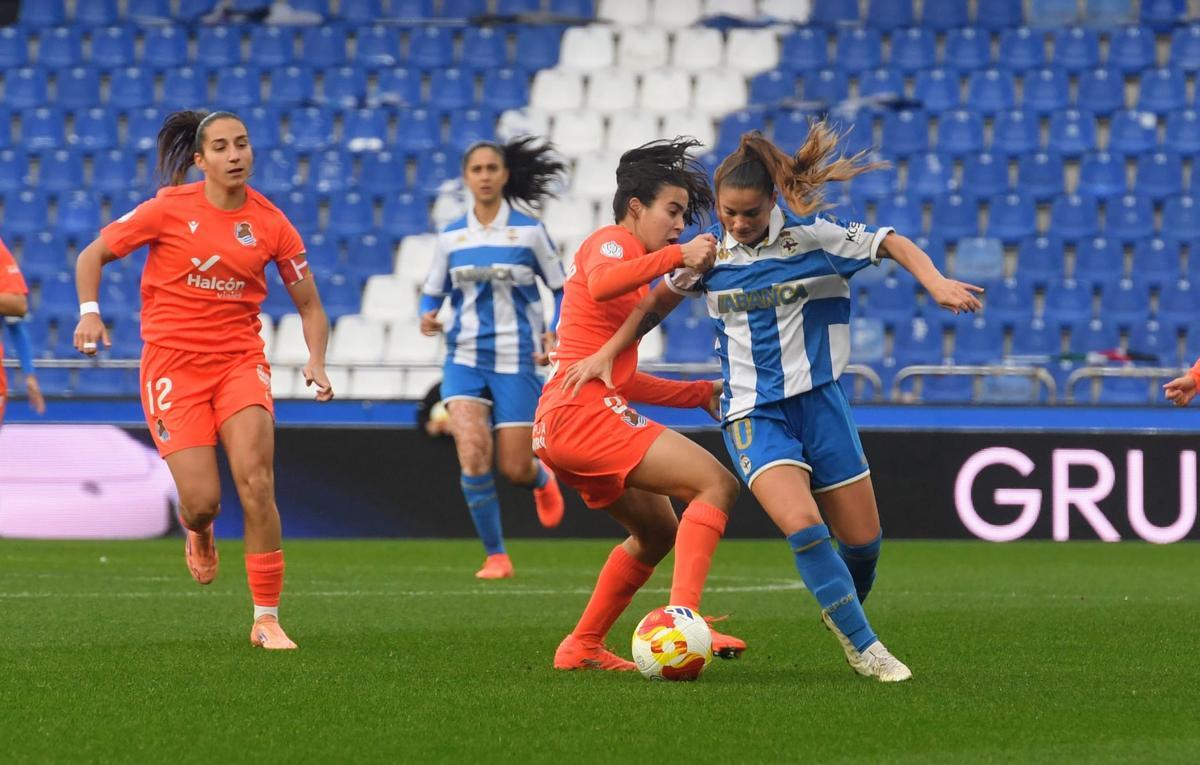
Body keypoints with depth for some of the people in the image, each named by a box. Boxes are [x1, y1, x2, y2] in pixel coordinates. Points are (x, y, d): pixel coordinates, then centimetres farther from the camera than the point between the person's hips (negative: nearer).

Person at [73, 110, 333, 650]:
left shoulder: (270, 223, 0)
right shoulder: (170, 209, -6)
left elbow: (309, 306, 9)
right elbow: (92, 255, 3)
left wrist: (317, 361, -9)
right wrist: (89, 312, -14)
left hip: (241, 359, 2)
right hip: (172, 362, -2)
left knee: (256, 483, -17)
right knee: (203, 500, -9)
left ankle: (267, 620, -6)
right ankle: (198, 532, 33)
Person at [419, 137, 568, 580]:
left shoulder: (528, 231, -2)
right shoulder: (451, 237, 5)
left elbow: (561, 289, 4)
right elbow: (433, 291, 13)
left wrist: (553, 332, -12)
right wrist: (428, 316, -10)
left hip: (516, 359, -2)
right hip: (465, 356, 2)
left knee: (514, 469, -2)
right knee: (473, 456, -17)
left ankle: (543, 480, 38)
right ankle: (495, 555, -5)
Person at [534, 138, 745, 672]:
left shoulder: (625, 255, 28)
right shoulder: (612, 242, -1)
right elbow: (601, 284, -28)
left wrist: (701, 394, 23)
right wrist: (677, 256, -32)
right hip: (581, 413, -10)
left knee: (658, 532, 23)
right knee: (717, 484, -19)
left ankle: (582, 647, 26)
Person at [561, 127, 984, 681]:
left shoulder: (811, 235, -7)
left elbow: (895, 244, -3)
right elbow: (658, 302, 17)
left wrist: (936, 283, -20)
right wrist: (607, 352, 11)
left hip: (818, 401, 0)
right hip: (752, 413, 0)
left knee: (863, 542, 3)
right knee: (802, 526, -24)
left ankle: (842, 613, 35)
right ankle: (864, 648, -14)